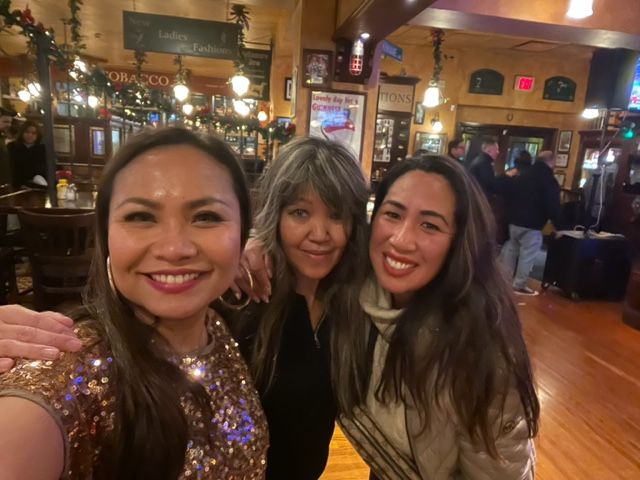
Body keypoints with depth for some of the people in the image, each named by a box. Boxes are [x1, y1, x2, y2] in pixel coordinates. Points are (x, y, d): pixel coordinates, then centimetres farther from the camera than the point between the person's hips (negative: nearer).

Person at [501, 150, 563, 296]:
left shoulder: (522, 175, 12)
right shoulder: (550, 181, -10)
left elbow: (509, 194, 16)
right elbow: (553, 207, -12)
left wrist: (510, 215, 21)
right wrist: (559, 226, -5)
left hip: (514, 220, 8)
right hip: (532, 225, -8)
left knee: (511, 250, 17)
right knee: (527, 255, -1)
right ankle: (519, 285, 2)